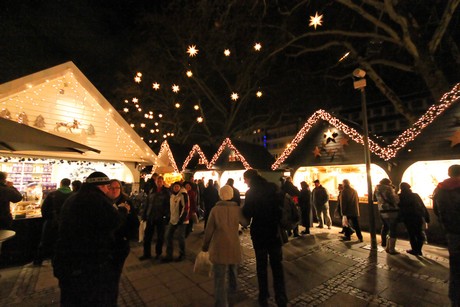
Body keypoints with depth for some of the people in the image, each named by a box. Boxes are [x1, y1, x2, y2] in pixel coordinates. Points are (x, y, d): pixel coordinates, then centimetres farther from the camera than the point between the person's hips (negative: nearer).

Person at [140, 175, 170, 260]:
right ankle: (147, 254, 25)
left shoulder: (166, 192, -6)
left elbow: (168, 205, -10)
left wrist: (167, 217, -16)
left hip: (161, 218, -3)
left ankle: (158, 253, 29)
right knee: (147, 236, 9)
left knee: (160, 236, 11)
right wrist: (144, 215, 5)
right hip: (150, 217, 4)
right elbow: (147, 204, 9)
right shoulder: (151, 191, 6)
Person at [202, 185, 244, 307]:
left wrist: (205, 246, 6)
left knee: (220, 277, 6)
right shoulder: (237, 209, -7)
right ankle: (232, 288, 53)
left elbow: (209, 230, -7)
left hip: (219, 248, -3)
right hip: (234, 247, 4)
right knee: (233, 271, 28)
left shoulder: (215, 209, -12)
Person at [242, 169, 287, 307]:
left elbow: (247, 214, -14)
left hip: (259, 233, -2)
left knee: (261, 264, 14)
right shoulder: (273, 188, -2)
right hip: (275, 231, 3)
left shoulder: (251, 192, -14)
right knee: (277, 264, 14)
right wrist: (279, 224, 11)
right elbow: (282, 205, 3)